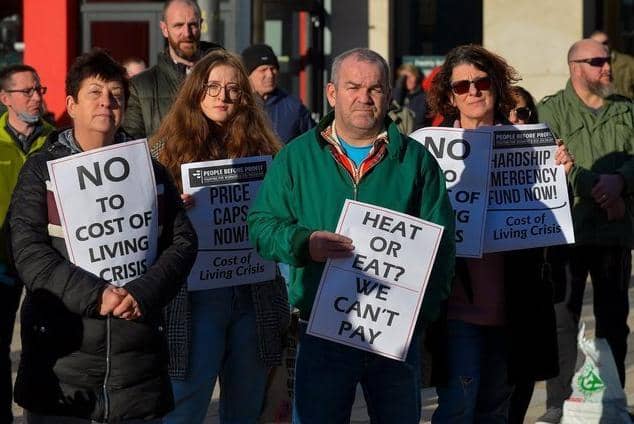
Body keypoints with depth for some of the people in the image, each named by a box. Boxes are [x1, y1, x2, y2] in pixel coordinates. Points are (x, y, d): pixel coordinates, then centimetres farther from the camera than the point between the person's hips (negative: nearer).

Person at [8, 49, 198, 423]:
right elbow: (28, 251, -8)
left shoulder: (148, 169, 12)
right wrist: (94, 295, -19)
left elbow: (182, 242, 4)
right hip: (62, 353, -2)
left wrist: (144, 293, -14)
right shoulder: (43, 168, 3)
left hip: (138, 353, 2)